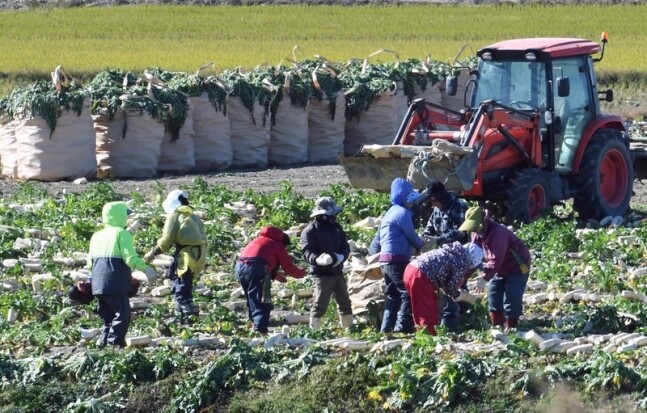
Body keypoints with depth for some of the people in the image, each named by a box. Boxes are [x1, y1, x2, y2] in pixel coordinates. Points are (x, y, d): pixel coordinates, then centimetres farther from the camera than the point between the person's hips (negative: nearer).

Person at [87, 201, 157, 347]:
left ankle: (104, 341, 8)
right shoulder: (122, 233, -6)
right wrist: (146, 269, -8)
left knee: (108, 316, 16)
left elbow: (90, 262, 15)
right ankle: (114, 341, -15)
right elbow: (130, 257, -16)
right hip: (116, 284, -7)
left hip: (98, 284, 7)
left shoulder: (97, 235, 15)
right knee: (122, 314, -5)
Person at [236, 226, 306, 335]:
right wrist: (301, 273, 33)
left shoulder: (260, 239, 32)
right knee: (262, 304, -6)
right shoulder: (279, 246, 13)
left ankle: (255, 323, 24)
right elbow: (289, 268, 15)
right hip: (257, 268, -6)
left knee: (251, 301, 23)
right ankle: (261, 329, -20)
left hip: (240, 266, 6)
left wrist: (275, 275, 34)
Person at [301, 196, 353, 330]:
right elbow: (307, 252, -18)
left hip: (338, 272, 7)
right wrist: (318, 259, -38)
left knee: (345, 303, 15)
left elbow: (345, 246, 11)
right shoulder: (310, 231, -11)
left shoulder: (336, 227, 11)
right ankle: (314, 330, -7)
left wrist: (341, 256, -12)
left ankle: (349, 328, 26)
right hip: (322, 274, -7)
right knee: (320, 304, -10)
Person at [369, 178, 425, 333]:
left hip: (385, 261, 10)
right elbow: (412, 237, -5)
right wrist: (421, 246, 13)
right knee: (408, 294, -10)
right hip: (397, 260, -10)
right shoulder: (402, 213, -10)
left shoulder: (390, 213, 20)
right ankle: (403, 328, -16)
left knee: (393, 296, 12)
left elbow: (376, 242, 24)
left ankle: (386, 330, 11)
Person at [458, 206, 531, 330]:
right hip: (502, 268, 9)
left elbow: (496, 259, -38)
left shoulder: (498, 233, -34)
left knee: (511, 298, -13)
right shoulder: (478, 234, -6)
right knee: (493, 296, 8)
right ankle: (497, 327, 15)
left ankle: (510, 328, -6)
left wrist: (485, 277, -43)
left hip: (517, 266, -9)